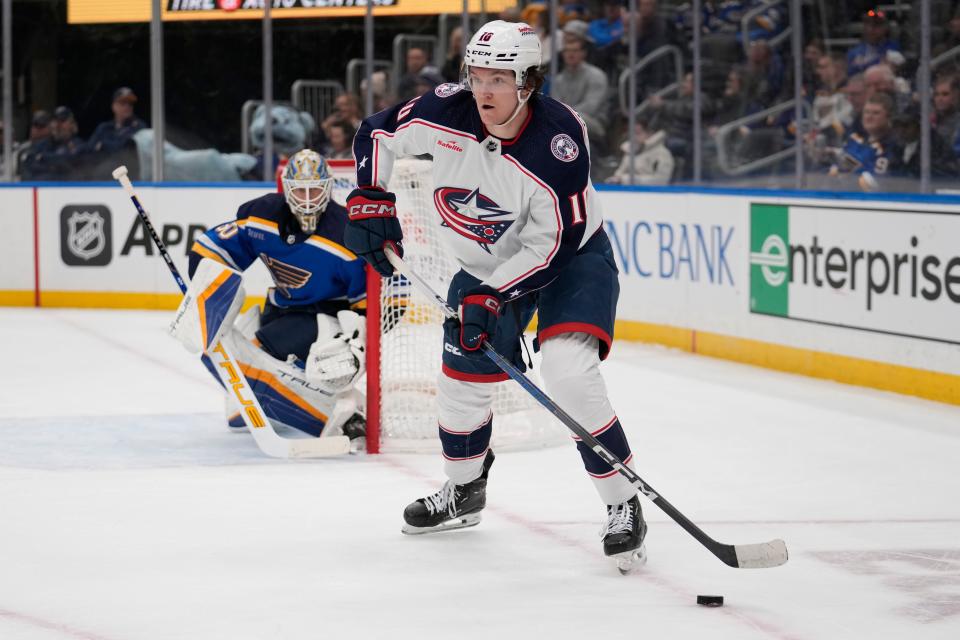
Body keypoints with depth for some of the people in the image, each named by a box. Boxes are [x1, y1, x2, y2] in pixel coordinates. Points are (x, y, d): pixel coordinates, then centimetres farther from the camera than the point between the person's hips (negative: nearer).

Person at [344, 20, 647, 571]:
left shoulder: (559, 140, -33)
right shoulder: (446, 113, -19)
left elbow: (550, 244, -29)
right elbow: (377, 135, 0)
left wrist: (492, 297, -33)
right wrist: (370, 201, -7)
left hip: (570, 256, -5)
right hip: (487, 262, 6)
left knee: (570, 375, -26)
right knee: (462, 380, 11)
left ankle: (625, 510, -15)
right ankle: (463, 493, 40)